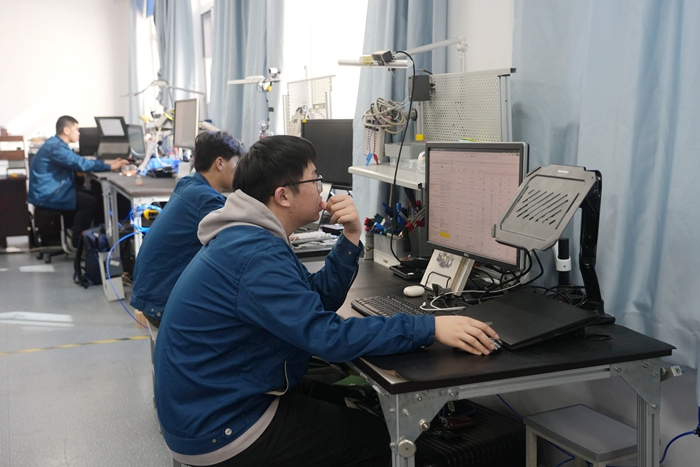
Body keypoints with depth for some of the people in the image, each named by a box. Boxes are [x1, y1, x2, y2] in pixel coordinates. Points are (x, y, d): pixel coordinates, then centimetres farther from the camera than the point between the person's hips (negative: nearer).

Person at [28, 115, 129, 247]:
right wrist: (110, 167, -21)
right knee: (89, 201, -15)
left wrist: (107, 162, 7)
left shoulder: (57, 144, 13)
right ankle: (77, 241, -4)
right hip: (46, 196, -11)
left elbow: (79, 162, 15)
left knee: (91, 195, 10)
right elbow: (81, 164, -27)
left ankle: (78, 234, 15)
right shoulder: (56, 147, -21)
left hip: (51, 190, 11)